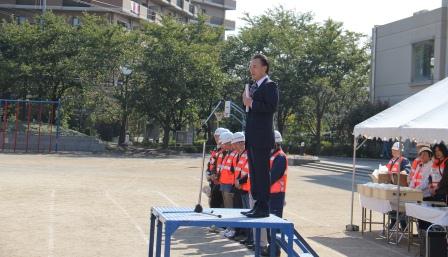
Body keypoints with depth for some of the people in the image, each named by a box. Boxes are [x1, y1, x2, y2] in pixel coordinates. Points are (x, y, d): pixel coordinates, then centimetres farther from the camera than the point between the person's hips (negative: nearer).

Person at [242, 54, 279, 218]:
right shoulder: (253, 87, 21)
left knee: (262, 172, -8)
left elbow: (272, 107, -19)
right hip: (251, 138, 9)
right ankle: (257, 205, 17)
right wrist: (247, 103, 9)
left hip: (262, 138, -9)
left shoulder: (270, 86, -6)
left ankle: (263, 208, -5)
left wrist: (252, 103, -17)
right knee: (254, 173, 11)